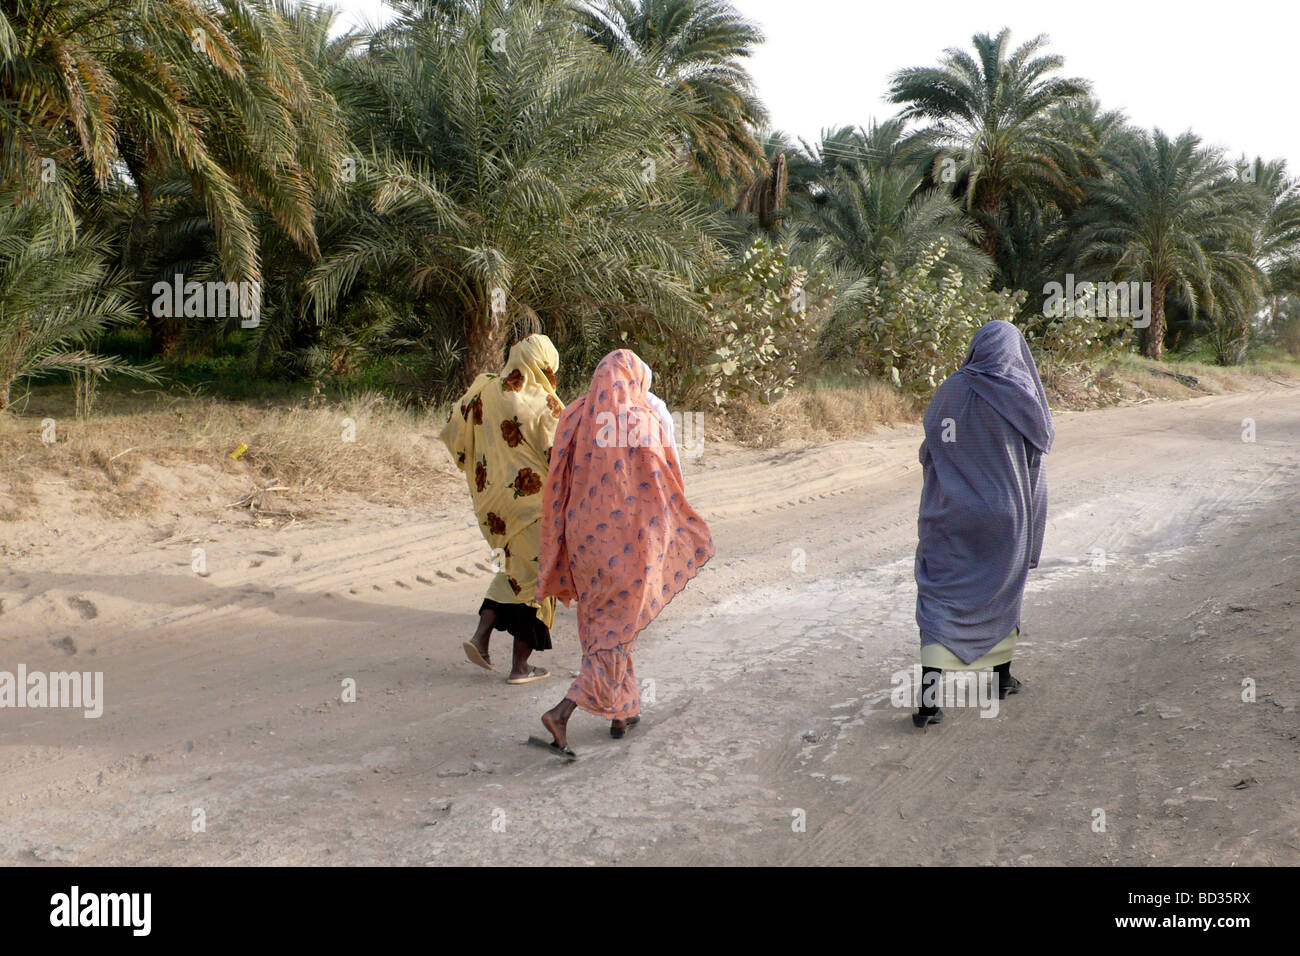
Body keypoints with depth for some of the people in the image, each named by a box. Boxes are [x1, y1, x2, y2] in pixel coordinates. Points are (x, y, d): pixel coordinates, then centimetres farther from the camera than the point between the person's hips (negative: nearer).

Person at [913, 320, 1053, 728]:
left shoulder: (951, 389, -3)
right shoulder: (1020, 394, -8)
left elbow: (928, 450, 3)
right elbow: (1044, 437, 6)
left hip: (950, 514, 1)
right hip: (1003, 513, -1)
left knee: (940, 600, 1)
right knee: (1002, 591, 20)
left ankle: (928, 698, -11)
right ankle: (1002, 675, 35)